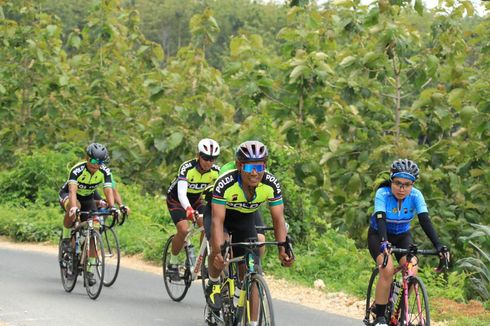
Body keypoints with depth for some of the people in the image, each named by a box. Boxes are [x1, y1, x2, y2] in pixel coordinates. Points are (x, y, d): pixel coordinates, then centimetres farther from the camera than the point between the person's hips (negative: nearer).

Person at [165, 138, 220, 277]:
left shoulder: (215, 171, -18)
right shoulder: (187, 168, -32)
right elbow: (181, 193, -43)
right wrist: (189, 210, -61)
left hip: (195, 199, 4)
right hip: (176, 200, -4)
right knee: (183, 230, -24)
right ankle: (172, 262, -4)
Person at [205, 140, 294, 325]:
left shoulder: (271, 185, -27)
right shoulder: (225, 183, -37)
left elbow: (278, 219, -25)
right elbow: (217, 220, -40)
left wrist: (283, 249, -40)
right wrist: (218, 250, -54)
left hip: (245, 218, 3)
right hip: (220, 213, -3)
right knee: (218, 249, -34)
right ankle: (214, 285, -5)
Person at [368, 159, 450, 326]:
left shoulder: (416, 195, -20)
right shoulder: (383, 193, -27)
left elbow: (425, 220, -28)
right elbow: (380, 219, -38)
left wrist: (438, 245, -40)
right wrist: (384, 242, -56)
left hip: (402, 236, 3)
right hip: (378, 235, -3)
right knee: (387, 270, -27)